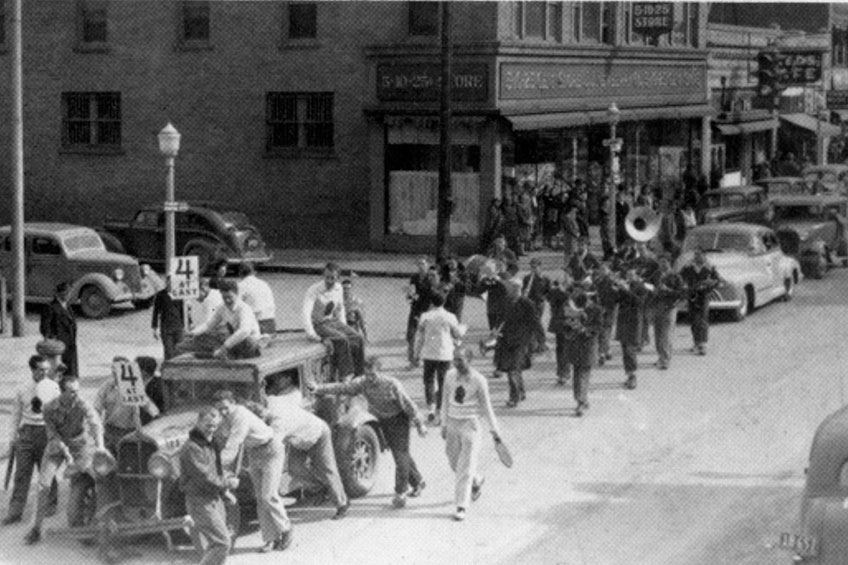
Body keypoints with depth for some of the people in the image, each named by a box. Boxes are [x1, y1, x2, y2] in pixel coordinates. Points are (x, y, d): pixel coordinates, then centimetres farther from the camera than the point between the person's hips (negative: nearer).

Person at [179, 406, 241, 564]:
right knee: (222, 543, -13)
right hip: (200, 502, -9)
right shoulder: (191, 448, -21)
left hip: (214, 499, 9)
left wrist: (224, 491, 10)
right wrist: (228, 484, -11)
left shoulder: (211, 442, 9)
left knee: (216, 544, 14)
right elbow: (204, 479, -24)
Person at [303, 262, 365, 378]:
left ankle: (358, 375, -12)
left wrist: (344, 328, 9)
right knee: (341, 341, -32)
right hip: (318, 324, -6)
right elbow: (305, 312, -28)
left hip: (333, 321, 6)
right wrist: (311, 334, -35)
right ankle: (346, 377, -29)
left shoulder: (338, 288, 2)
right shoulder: (314, 290, -19)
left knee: (357, 340, -16)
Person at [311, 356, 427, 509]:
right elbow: (342, 388, -15)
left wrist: (420, 425, -15)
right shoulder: (362, 383, -13)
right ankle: (417, 482, 34)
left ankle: (401, 492, -1)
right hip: (383, 420, 6)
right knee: (400, 454, 16)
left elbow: (408, 405, -20)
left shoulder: (392, 384, -26)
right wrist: (318, 389, -25)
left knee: (400, 454, -10)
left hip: (399, 419, -6)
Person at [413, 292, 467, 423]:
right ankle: (440, 410, 12)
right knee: (443, 382, 9)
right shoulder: (449, 317, -6)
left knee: (429, 380, 8)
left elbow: (419, 336, 1)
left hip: (429, 354, 0)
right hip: (445, 354, 0)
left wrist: (417, 353, 13)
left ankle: (431, 407, -9)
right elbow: (458, 334, 6)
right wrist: (463, 327, 28)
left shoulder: (425, 316, -4)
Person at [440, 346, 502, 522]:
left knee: (465, 467, -6)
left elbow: (486, 406, -5)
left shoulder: (478, 381, -13)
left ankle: (461, 507, -2)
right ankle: (477, 481, 43)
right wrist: (444, 424, 11)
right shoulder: (450, 376, 0)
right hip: (453, 423, 5)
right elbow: (446, 400, 10)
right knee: (454, 463, 13)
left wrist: (494, 430, -1)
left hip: (470, 424, -5)